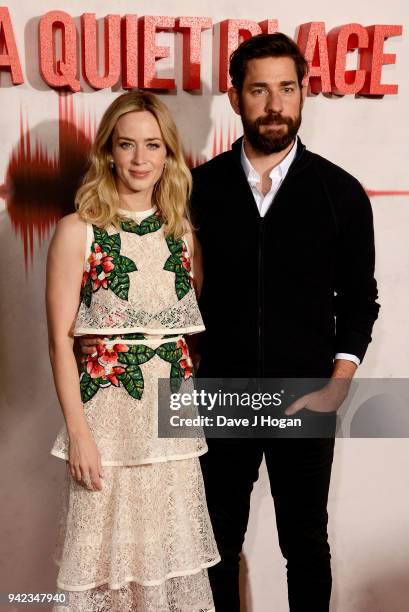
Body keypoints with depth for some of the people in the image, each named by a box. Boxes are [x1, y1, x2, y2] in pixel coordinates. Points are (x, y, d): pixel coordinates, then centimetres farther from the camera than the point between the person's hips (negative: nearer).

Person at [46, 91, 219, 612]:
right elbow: (60, 338, -7)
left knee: (170, 549, 12)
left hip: (174, 414, 4)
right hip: (108, 412, -3)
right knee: (108, 552, 7)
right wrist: (77, 432, -11)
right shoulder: (77, 231, -5)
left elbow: (196, 325, 12)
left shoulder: (183, 233, 7)